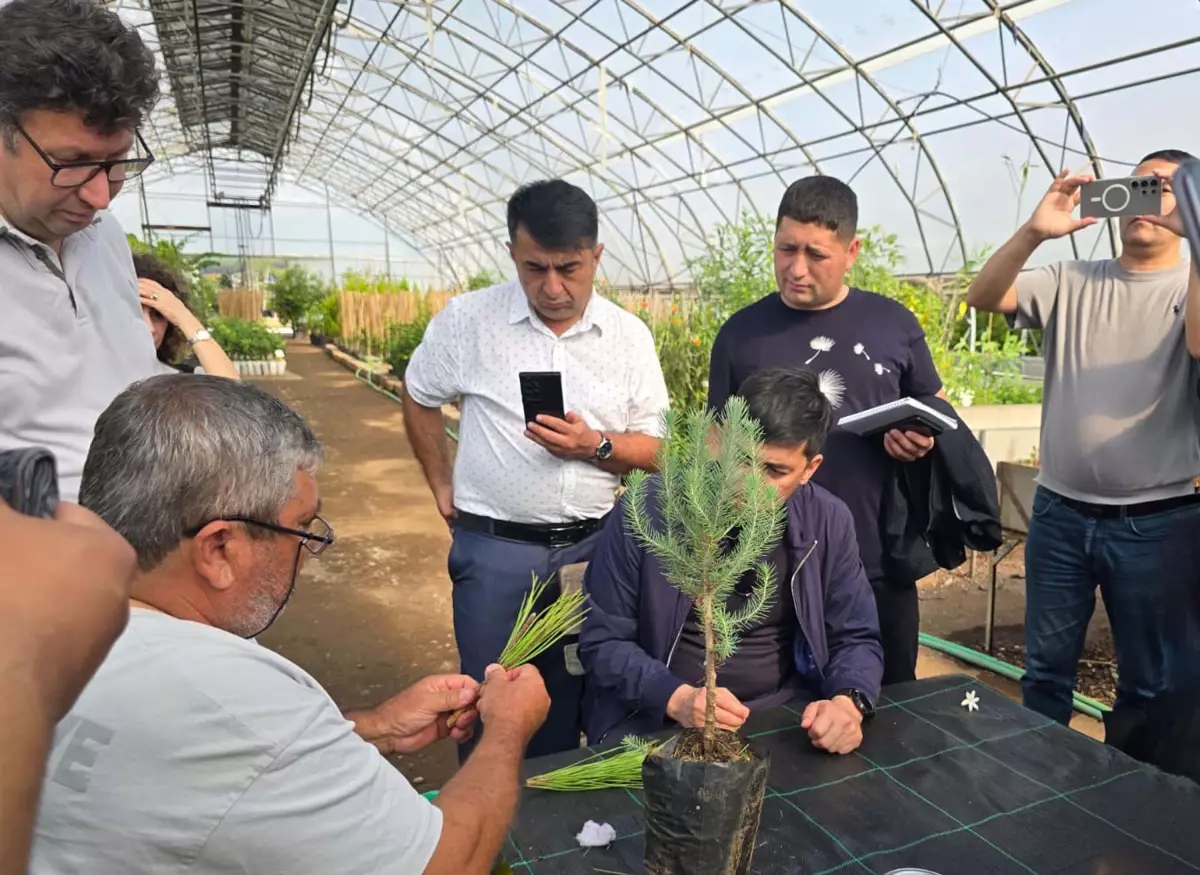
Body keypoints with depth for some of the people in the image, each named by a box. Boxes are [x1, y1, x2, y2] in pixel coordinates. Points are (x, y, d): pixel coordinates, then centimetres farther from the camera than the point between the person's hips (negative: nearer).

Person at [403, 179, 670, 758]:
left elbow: (653, 449, 2)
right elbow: (419, 399, 10)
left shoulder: (629, 336, -1)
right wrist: (442, 488, 10)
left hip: (596, 544, 2)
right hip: (495, 549, -1)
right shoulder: (468, 319, -6)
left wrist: (594, 445, -17)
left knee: (576, 701, 16)